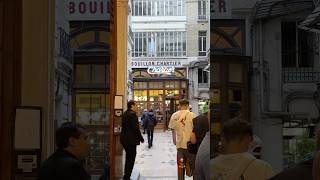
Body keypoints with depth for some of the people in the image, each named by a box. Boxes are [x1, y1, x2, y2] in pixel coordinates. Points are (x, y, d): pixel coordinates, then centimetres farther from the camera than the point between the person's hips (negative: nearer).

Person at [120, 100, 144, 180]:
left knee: (128, 159, 18)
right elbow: (136, 128, -19)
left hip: (124, 139, 10)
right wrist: (141, 138, -7)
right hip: (131, 140, -10)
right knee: (131, 159, -3)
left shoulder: (125, 114, 13)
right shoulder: (132, 114, -17)